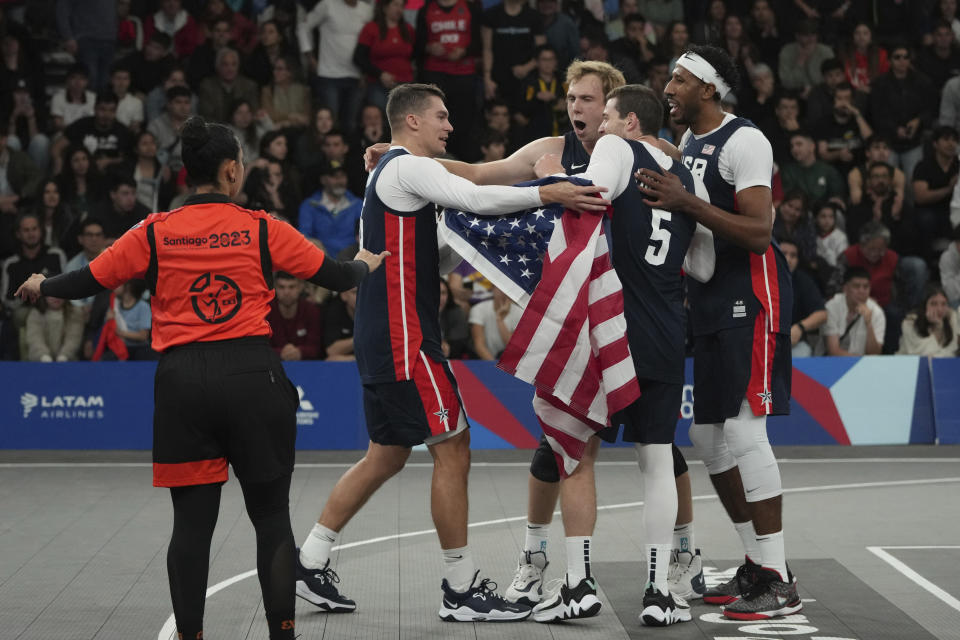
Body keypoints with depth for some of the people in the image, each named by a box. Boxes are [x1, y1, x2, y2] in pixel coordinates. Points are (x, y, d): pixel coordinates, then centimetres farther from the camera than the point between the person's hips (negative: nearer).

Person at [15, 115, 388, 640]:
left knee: (192, 522, 6)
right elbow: (335, 275, 9)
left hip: (182, 381, 1)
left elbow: (88, 282, 9)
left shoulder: (155, 233, 2)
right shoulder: (262, 229, 1)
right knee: (272, 518, 7)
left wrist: (41, 287, 30)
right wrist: (365, 265, 32)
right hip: (252, 376, -1)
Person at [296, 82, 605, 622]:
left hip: (385, 338, 11)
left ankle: (311, 564, 18)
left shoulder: (390, 170, 20)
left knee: (388, 456, 16)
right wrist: (550, 194, -28)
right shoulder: (408, 168, -12)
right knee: (453, 450, -6)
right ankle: (461, 589, -2)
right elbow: (476, 199, -26)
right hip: (405, 339, -11)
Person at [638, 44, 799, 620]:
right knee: (708, 435, 10)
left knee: (743, 428, -14)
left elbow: (758, 232, -24)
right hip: (709, 301, 10)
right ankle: (756, 566, 19)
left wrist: (687, 203, -29)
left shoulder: (743, 141, -14)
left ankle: (780, 583, -9)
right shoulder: (687, 146, 16)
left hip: (752, 294, -10)